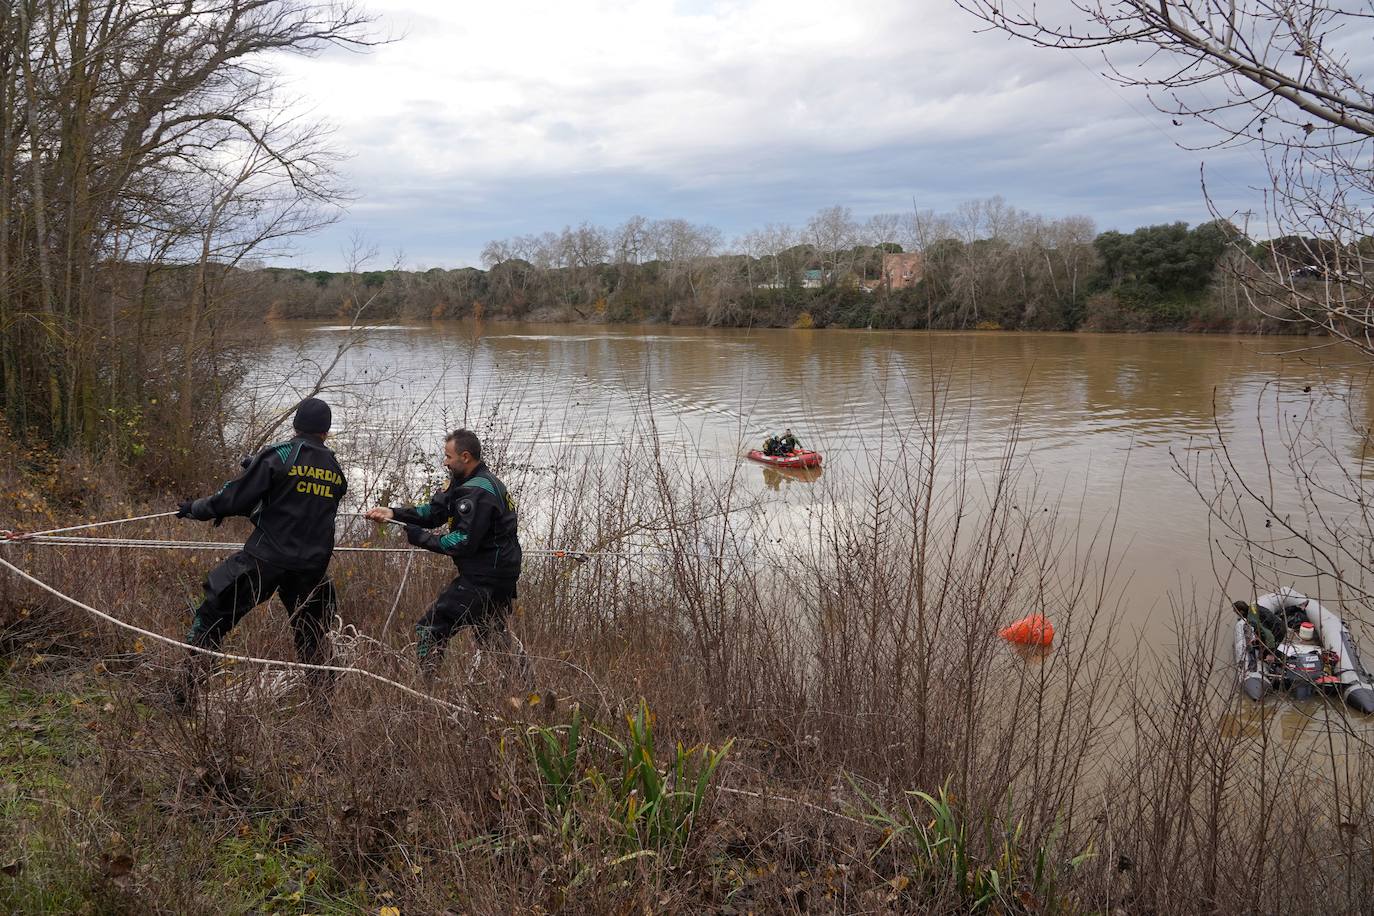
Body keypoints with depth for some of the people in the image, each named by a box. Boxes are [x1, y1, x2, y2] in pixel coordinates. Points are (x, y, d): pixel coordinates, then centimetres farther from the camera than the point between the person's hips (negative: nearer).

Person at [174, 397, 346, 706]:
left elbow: (235, 497, -8)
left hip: (266, 560, -4)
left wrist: (195, 509, 9)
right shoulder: (335, 470, 9)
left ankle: (184, 697, 6)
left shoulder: (278, 455, -7)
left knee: (211, 619, 8)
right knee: (312, 633, 23)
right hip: (312, 566, 5)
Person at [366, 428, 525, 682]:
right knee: (492, 634, 24)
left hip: (482, 580, -11)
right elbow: (434, 511, 9)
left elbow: (463, 543, -24)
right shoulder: (464, 482, 12)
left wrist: (420, 537, -16)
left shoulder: (477, 492, -20)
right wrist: (394, 513, -2)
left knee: (429, 630, -5)